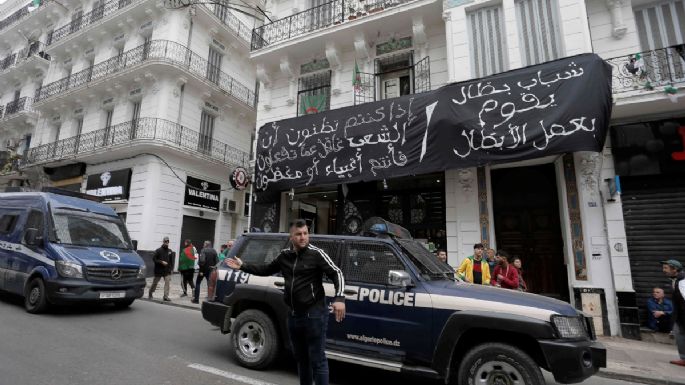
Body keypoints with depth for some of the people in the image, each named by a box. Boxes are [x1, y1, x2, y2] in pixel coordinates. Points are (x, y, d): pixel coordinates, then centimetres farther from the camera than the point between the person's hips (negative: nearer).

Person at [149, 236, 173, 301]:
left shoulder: (170, 251, 8)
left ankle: (166, 296, -7)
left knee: (167, 282, -10)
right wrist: (161, 262, -17)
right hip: (159, 270, -2)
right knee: (155, 283, 12)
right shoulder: (158, 250, -4)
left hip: (167, 271, 3)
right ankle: (150, 293, 36)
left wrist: (171, 268, 5)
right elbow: (154, 259, -8)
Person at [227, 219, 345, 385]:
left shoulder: (316, 254, -11)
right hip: (293, 315, 7)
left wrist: (339, 299, -24)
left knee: (317, 360, 2)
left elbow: (336, 273, -11)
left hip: (314, 314, -6)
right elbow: (266, 269, 22)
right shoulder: (284, 255, 7)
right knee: (301, 358, 21)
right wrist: (243, 266, 17)